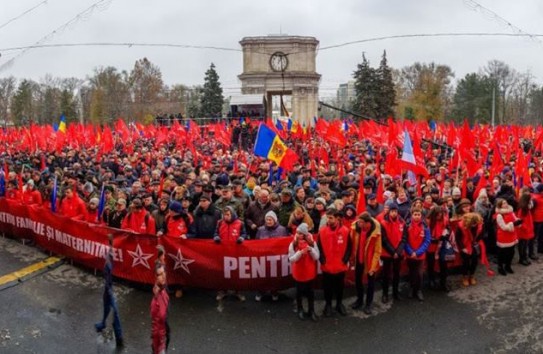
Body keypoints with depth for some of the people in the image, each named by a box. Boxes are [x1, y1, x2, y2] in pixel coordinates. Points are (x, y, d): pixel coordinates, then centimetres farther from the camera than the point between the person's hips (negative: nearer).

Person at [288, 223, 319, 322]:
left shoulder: (312, 243, -6)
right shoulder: (293, 244, -9)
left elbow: (316, 257, -7)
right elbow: (291, 259, -13)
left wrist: (311, 249, -25)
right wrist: (300, 252, -27)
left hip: (310, 272, 1)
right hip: (298, 273, -1)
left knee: (310, 292, 12)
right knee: (299, 292, 12)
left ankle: (311, 311, 25)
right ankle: (300, 310, 29)